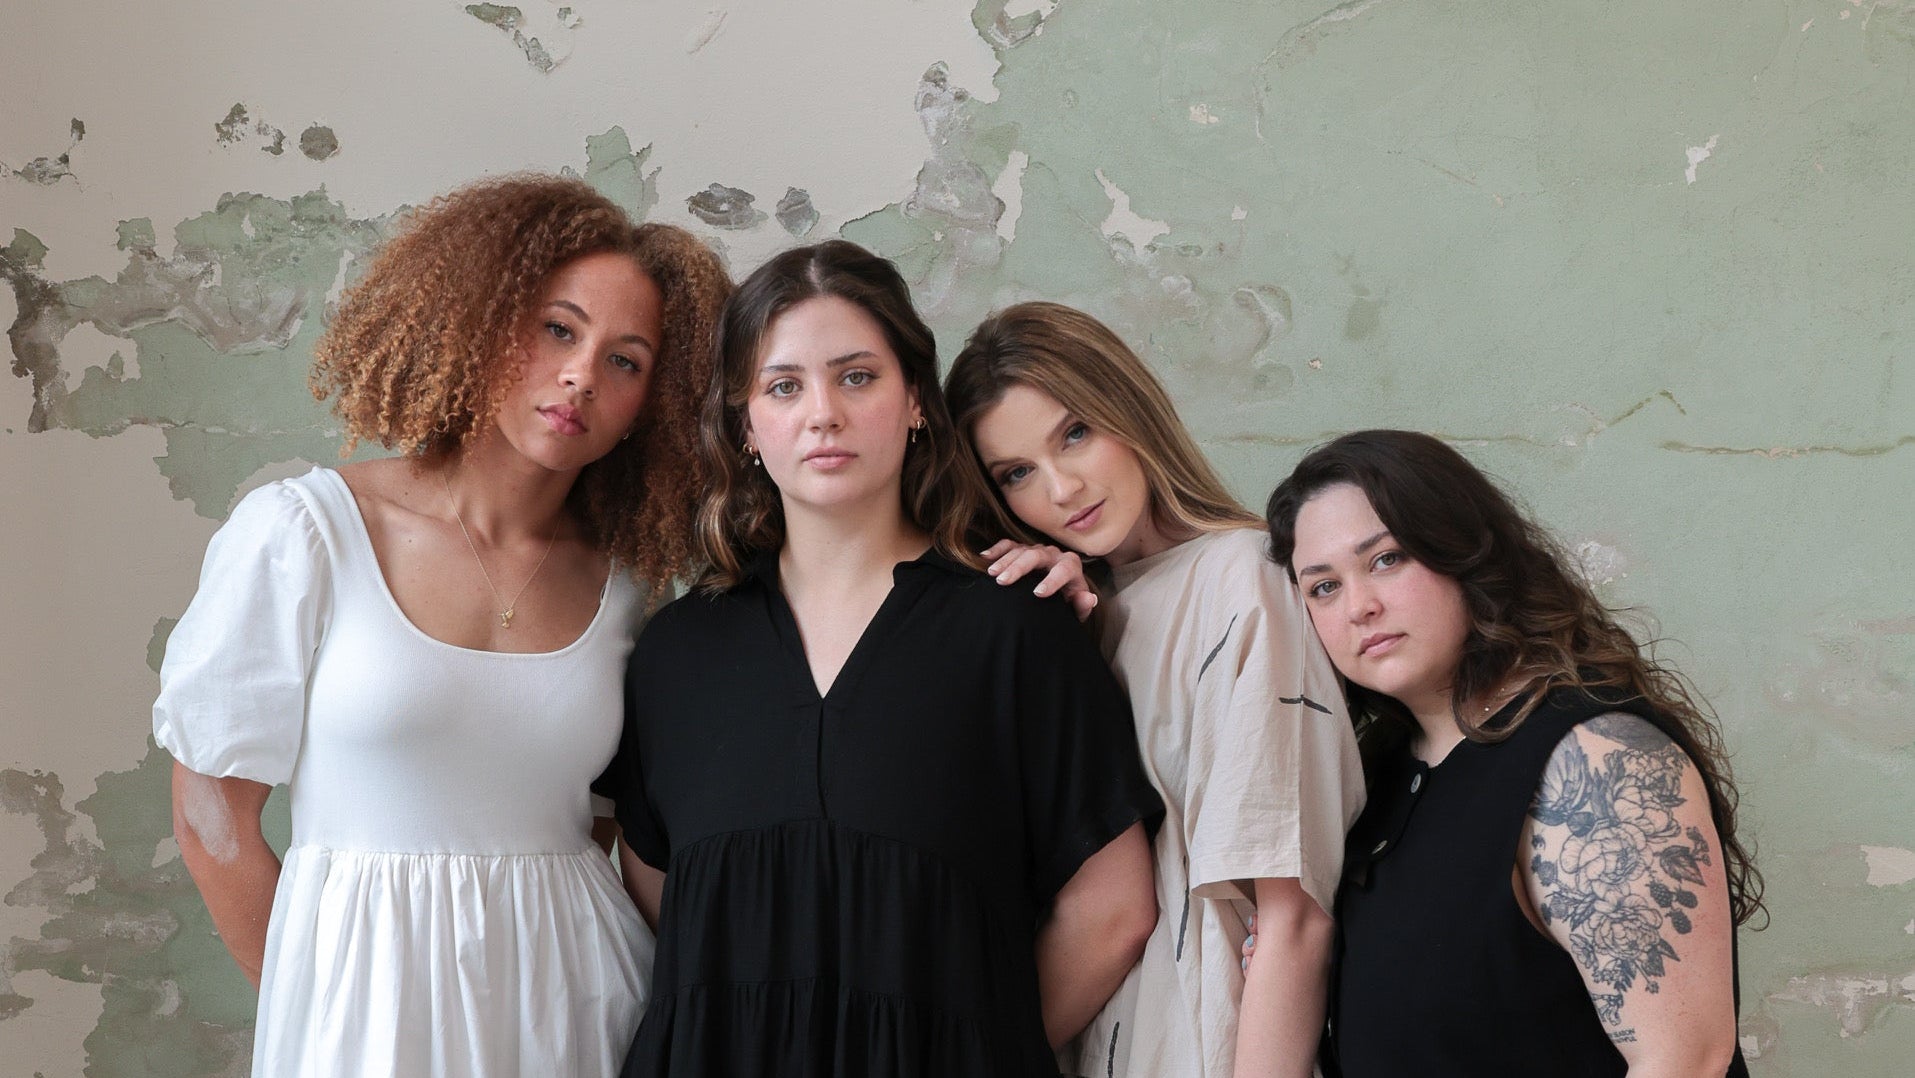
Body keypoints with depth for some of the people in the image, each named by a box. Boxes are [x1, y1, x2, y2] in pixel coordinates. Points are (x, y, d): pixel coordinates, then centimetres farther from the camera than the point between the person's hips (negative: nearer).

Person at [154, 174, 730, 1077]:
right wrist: (311, 1005, -2)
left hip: (576, 1003, 3)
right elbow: (211, 810, -3)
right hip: (368, 1001, -3)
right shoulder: (302, 534, -7)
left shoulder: (624, 588, 2)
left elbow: (632, 822, 11)